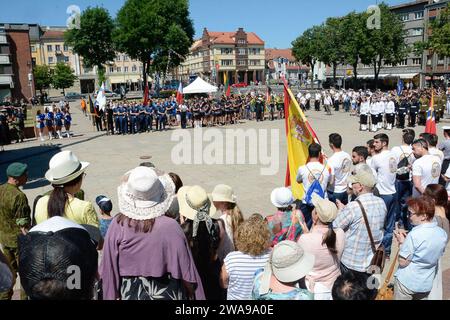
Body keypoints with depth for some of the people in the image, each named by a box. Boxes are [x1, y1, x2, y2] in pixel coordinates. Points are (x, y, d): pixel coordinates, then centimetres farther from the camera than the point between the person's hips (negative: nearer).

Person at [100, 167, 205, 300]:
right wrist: (196, 296, 2)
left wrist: (112, 295, 9)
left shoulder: (117, 225, -14)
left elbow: (109, 269, -5)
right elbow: (185, 270, -13)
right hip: (166, 293, -2)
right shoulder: (170, 227, -21)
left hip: (129, 294, 3)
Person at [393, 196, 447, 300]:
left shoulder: (414, 234, -28)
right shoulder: (443, 234, -7)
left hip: (407, 282, -5)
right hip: (426, 284, 6)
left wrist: (402, 242, -8)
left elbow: (403, 262, -21)